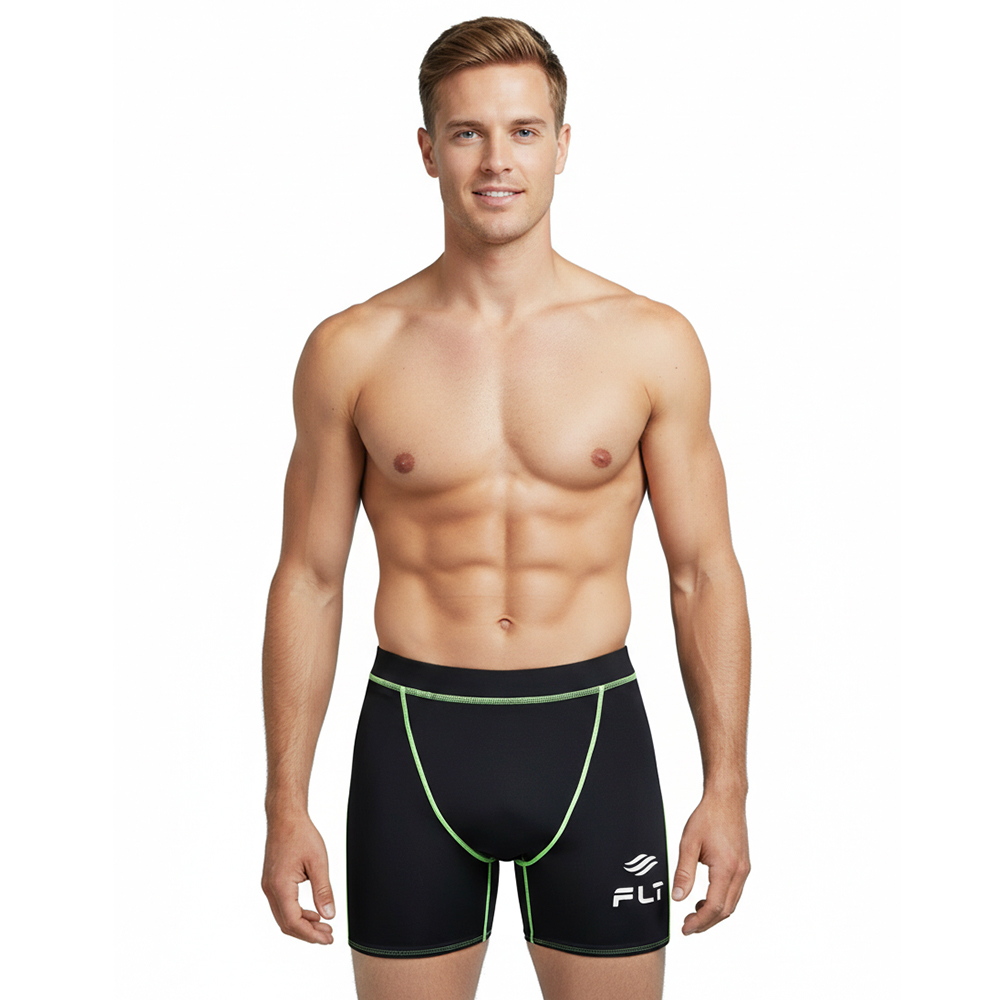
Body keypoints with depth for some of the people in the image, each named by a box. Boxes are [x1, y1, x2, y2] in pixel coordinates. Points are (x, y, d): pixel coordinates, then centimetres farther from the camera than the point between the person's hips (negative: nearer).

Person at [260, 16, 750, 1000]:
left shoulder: (651, 343, -2)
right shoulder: (352, 351, -2)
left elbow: (703, 573, 3)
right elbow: (308, 579, 3)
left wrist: (727, 787, 0)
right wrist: (286, 804, 2)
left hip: (591, 734, 0)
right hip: (413, 737, 0)